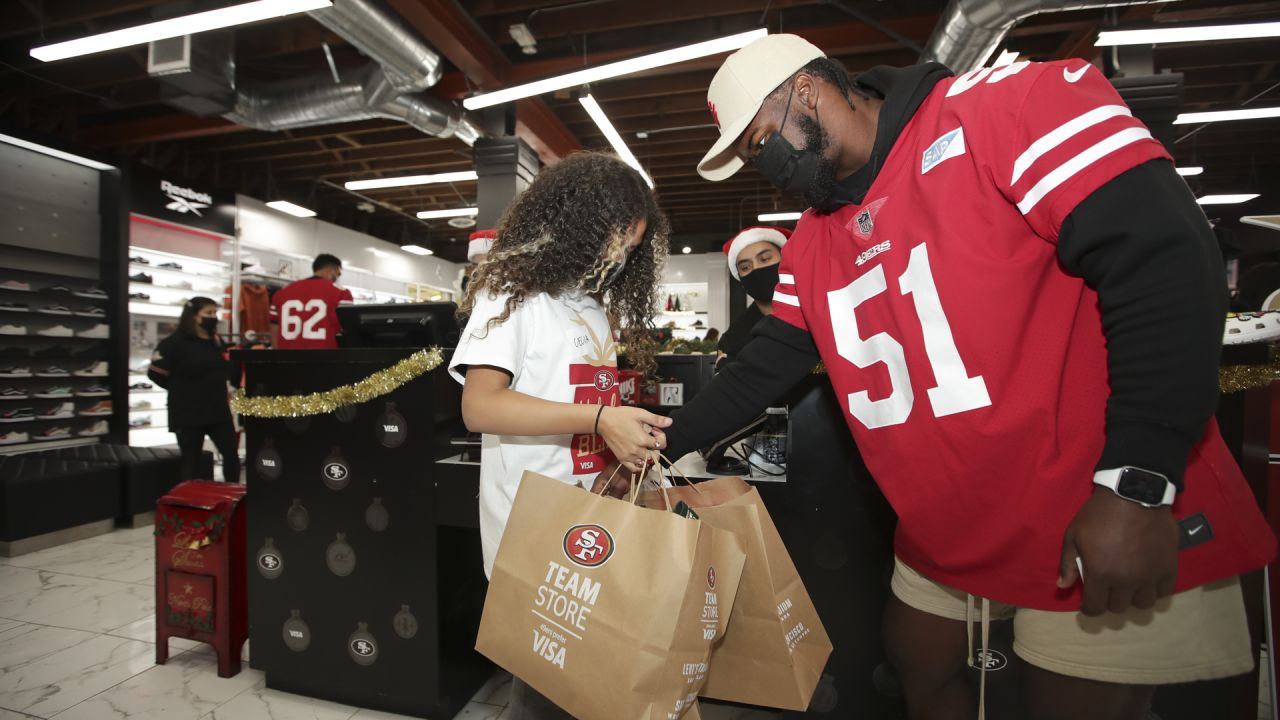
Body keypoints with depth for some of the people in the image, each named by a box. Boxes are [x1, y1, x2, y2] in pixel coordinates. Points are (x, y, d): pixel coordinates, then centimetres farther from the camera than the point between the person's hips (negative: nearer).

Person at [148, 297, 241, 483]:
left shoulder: (217, 342, 10)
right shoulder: (175, 342, -10)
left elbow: (230, 370, 17)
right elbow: (155, 373, -10)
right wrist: (182, 390, -4)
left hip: (219, 410, 6)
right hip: (188, 414, -6)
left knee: (232, 454, 8)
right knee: (191, 461, 6)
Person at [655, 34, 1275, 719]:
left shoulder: (1010, 105, -14)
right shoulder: (809, 245, 5)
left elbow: (1166, 260, -20)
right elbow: (764, 366, 9)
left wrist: (1137, 486, -23)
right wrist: (666, 442, 5)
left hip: (1120, 531, -6)